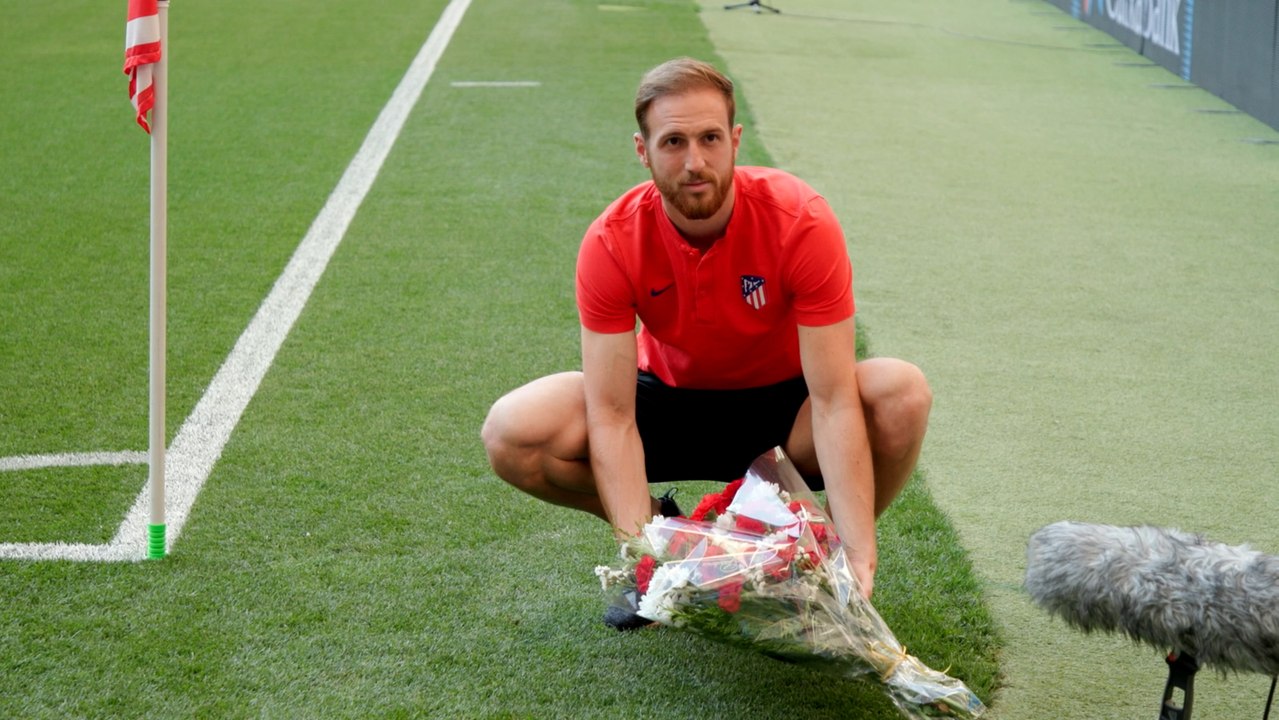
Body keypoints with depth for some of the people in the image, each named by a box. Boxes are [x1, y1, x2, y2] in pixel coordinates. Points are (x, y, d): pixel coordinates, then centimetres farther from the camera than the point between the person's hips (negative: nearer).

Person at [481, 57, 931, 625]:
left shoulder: (800, 222, -26)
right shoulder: (612, 243, -23)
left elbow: (833, 400, -28)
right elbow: (612, 415, -24)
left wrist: (858, 554, -35)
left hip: (784, 409, -1)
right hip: (671, 402, 1)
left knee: (902, 394, -33)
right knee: (512, 433, -25)